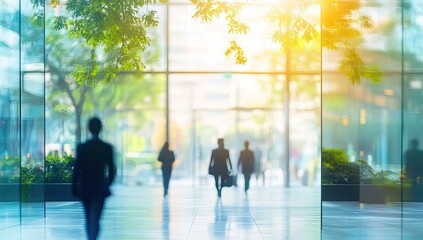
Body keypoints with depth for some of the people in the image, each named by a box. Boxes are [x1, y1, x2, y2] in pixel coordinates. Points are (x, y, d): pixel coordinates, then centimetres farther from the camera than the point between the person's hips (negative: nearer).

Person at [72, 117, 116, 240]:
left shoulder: (81, 147, -5)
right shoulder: (107, 148, -5)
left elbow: (77, 169, -5)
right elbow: (111, 170, -1)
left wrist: (74, 188, 4)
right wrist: (108, 184, 17)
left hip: (85, 187, 1)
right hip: (100, 187, -1)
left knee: (89, 218, 15)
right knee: (95, 219, -3)